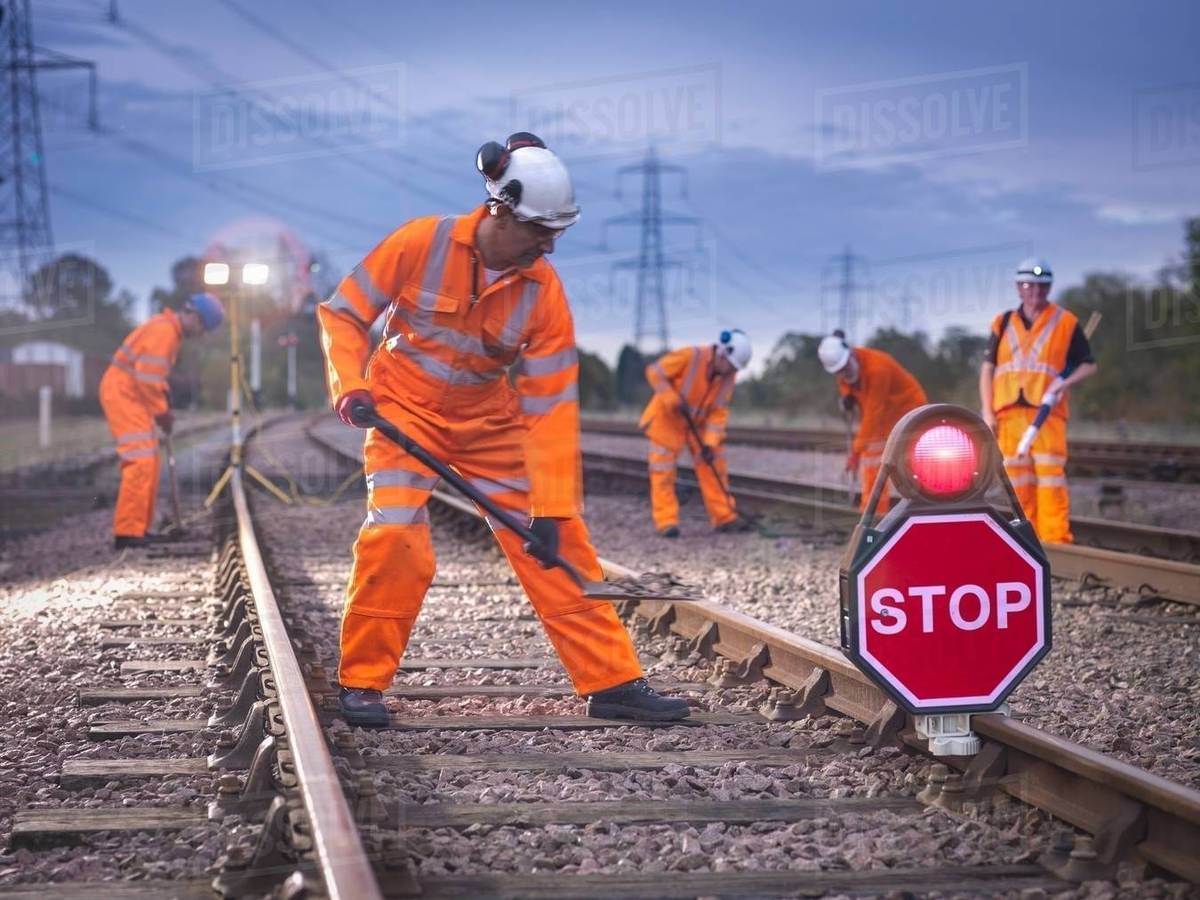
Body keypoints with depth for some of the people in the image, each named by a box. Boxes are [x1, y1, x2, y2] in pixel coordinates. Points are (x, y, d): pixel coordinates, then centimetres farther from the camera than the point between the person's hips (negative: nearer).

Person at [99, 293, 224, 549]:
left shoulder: (170, 330, 15)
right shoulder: (163, 331, -18)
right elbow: (147, 377, -23)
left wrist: (165, 408, 12)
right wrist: (162, 412, -13)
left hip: (132, 395, 11)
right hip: (122, 392, -11)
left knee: (149, 463, 12)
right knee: (141, 461, -15)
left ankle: (139, 529, 16)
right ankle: (127, 532, -18)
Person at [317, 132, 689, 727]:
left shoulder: (544, 290, -14)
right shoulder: (422, 243, -19)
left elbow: (552, 404, -14)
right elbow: (343, 312, -7)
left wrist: (551, 507, -18)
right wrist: (349, 386, -23)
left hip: (490, 420, 3)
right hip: (404, 411, -3)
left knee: (560, 542, -2)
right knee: (395, 537, -21)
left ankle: (612, 681, 6)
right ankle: (361, 683, -2)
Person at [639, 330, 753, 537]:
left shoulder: (728, 376, -9)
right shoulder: (689, 357, -26)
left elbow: (719, 411, -7)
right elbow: (655, 372, -20)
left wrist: (710, 442, -17)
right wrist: (673, 400, -27)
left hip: (699, 422, 5)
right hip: (667, 419, -5)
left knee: (714, 467, 2)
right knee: (663, 469, -10)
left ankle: (724, 517, 8)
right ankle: (666, 521, -7)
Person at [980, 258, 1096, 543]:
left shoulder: (1066, 323, 6)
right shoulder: (1003, 324, 14)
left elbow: (1089, 365, 10)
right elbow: (987, 368, 14)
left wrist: (1067, 382, -11)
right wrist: (987, 412, 5)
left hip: (1047, 413, -3)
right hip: (1009, 414, 3)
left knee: (1050, 477, -11)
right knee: (1018, 481, 5)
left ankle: (1055, 542, -10)